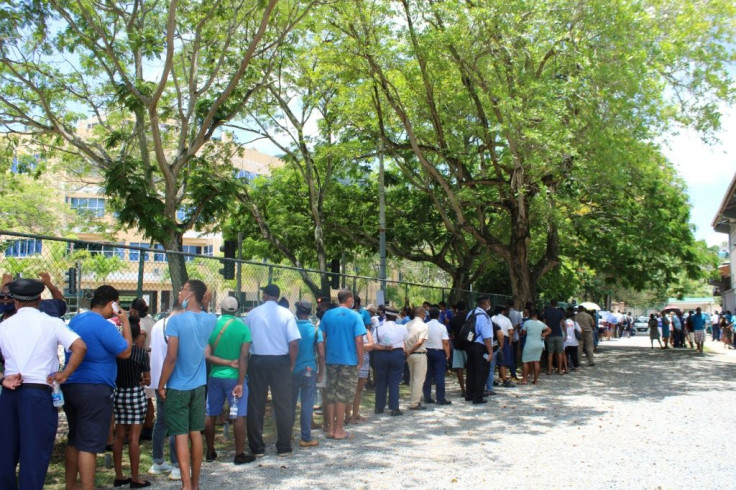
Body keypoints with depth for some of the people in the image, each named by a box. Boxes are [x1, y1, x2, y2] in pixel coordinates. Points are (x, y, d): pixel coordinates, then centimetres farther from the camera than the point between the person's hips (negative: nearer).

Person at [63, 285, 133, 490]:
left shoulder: (76, 320, 10)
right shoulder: (104, 326, -18)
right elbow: (125, 352, -9)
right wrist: (125, 323, -2)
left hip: (70, 386, 9)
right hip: (95, 390, -9)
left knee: (74, 441, 18)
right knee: (89, 445, -4)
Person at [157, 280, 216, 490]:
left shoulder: (176, 320, -16)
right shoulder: (210, 320, 0)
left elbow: (171, 358, -18)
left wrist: (161, 385, -7)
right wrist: (205, 304, 7)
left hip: (178, 387, -5)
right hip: (199, 386, 5)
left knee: (181, 436, -1)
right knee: (195, 433, 13)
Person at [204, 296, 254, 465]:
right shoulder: (242, 327, -8)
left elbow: (206, 356, -10)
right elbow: (243, 358, -13)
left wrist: (228, 362, -7)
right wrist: (240, 383, -12)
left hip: (215, 376, 3)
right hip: (234, 377, -3)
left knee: (211, 414, 14)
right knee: (239, 416, 4)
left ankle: (210, 452, 22)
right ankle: (239, 454, 7)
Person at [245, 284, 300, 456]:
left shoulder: (252, 314, -1)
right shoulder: (286, 314, -5)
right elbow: (294, 343, -10)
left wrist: (246, 364, 11)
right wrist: (292, 364, 2)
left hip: (257, 361, 1)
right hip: (280, 362, -1)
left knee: (255, 405, 10)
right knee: (283, 405, 9)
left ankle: (257, 448, 16)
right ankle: (284, 447, 13)